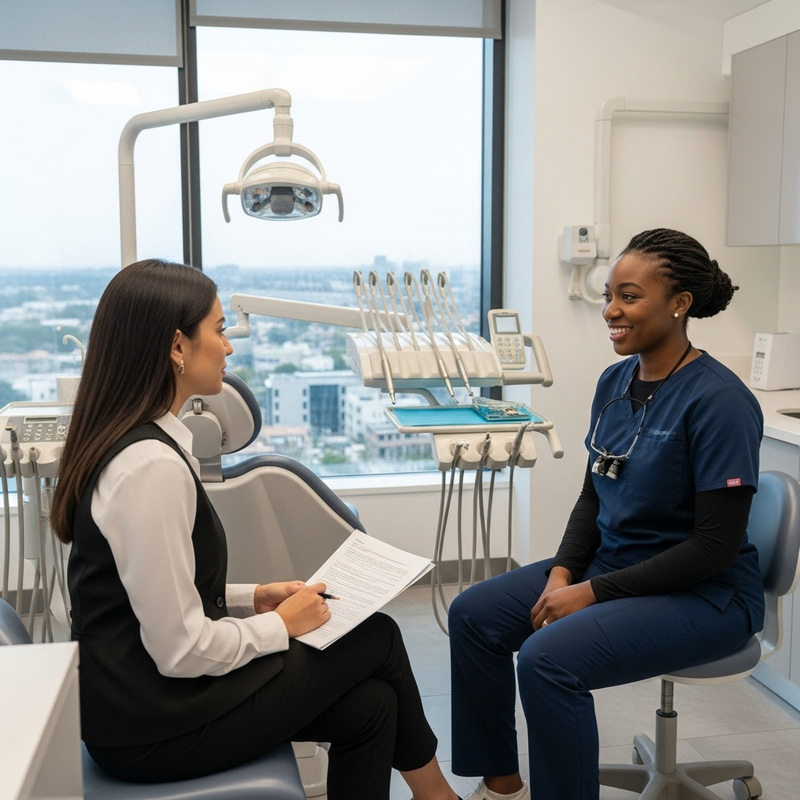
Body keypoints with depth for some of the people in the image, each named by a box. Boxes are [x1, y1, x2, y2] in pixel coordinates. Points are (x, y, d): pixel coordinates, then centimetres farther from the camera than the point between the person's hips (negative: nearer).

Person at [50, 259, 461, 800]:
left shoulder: (123, 439, 5)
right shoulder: (152, 465, -25)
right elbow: (180, 650, -24)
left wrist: (250, 598, 5)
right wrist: (281, 624, -9)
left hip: (137, 696, 8)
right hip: (157, 728, -8)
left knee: (368, 704, 6)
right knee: (377, 637, 3)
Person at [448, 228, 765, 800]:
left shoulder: (718, 401, -20)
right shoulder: (615, 382, 3)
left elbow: (716, 546, -21)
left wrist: (593, 593, -20)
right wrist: (563, 573, -7)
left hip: (705, 594, -8)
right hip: (610, 562, 8)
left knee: (547, 658, -28)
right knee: (474, 615, -1)